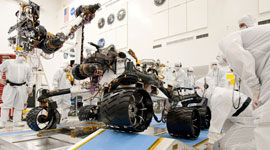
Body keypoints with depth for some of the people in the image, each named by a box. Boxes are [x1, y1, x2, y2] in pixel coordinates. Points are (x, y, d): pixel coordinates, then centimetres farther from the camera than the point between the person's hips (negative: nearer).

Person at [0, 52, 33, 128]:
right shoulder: (9, 62, 11)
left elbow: (30, 77, 19)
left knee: (19, 105, 4)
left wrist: (30, 87, 10)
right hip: (10, 87, -3)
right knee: (6, 104, -4)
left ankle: (17, 121, 12)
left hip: (22, 88, 3)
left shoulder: (26, 66, 18)